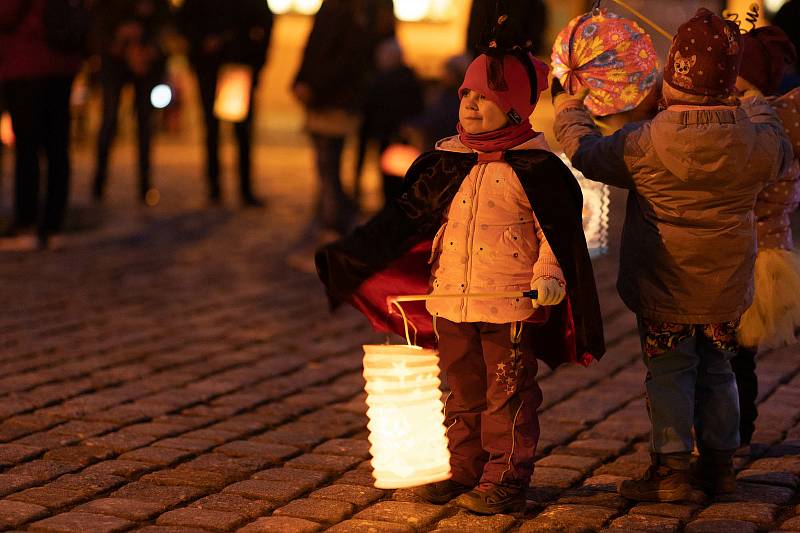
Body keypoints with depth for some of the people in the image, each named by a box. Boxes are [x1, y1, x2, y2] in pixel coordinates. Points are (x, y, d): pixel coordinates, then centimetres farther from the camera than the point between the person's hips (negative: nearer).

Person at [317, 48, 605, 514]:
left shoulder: (536, 167, -6)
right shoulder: (445, 163, 8)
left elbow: (560, 230, -6)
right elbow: (406, 219, 13)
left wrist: (551, 274, -24)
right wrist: (347, 258, 9)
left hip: (513, 306, -5)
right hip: (451, 302, 5)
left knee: (508, 397, 4)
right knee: (463, 393, 15)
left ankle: (506, 480, 13)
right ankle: (462, 471, 26)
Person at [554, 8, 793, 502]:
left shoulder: (644, 143, -19)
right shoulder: (756, 140, -11)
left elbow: (587, 151, -1)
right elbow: (782, 154, 14)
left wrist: (568, 108, 18)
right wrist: (758, 108, 32)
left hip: (665, 290, -3)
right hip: (727, 289, 3)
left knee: (669, 375, 8)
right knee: (718, 372, 17)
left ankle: (672, 468, 7)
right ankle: (721, 465, 25)